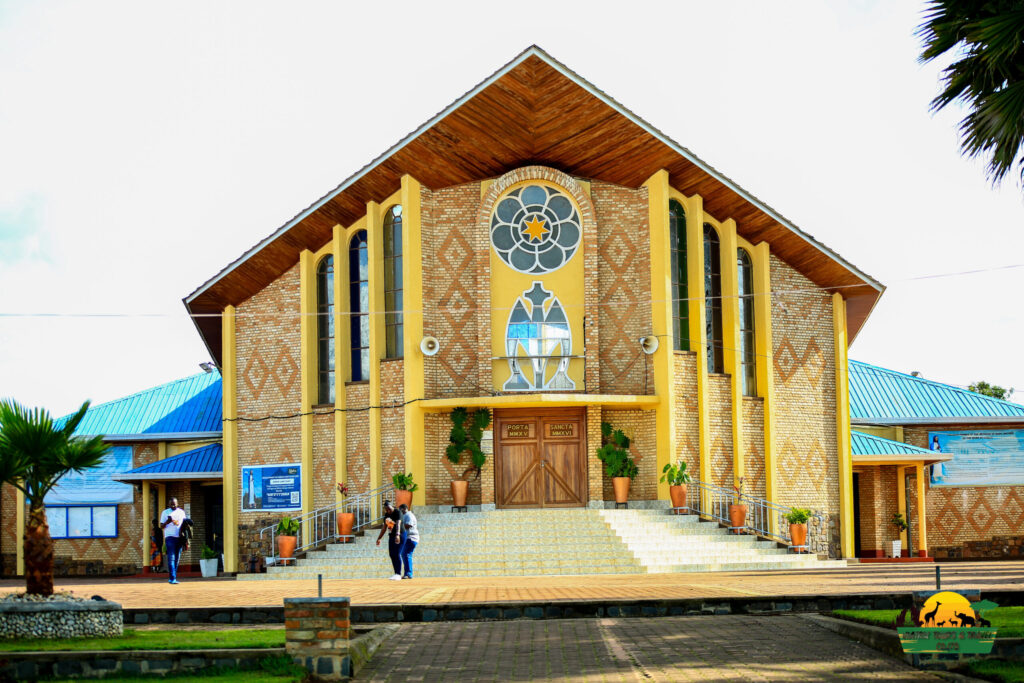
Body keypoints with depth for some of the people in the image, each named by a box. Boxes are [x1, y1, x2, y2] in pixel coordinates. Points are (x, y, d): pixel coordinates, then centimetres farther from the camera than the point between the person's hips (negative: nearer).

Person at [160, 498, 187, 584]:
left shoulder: (181, 512, 15)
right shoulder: (165, 512, 6)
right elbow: (161, 526, 6)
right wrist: (167, 522, -17)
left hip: (179, 537, 4)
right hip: (170, 537, -4)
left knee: (177, 558, 5)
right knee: (171, 558, -12)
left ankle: (172, 578, 11)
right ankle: (172, 578, -18)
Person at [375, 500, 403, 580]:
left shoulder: (397, 513, -15)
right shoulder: (386, 514, 8)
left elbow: (398, 524, -31)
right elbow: (384, 527, 18)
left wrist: (397, 535, -46)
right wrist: (379, 538, 20)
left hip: (399, 537, -8)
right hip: (391, 536, 8)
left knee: (397, 554, -13)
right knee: (392, 554, 5)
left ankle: (398, 574, -12)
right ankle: (396, 573, 10)